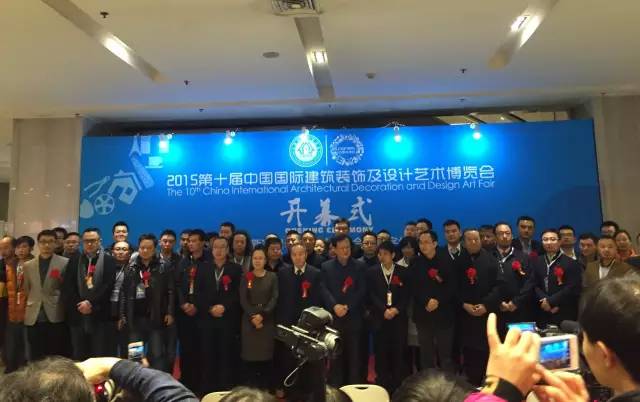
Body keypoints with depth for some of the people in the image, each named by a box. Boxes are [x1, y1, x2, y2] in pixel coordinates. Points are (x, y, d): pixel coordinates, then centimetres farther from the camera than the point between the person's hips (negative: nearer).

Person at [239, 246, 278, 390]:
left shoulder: (272, 277, 5)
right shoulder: (246, 277, 6)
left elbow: (274, 299, -3)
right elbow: (243, 300, -1)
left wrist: (262, 315, -15)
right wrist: (253, 317, -13)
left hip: (267, 321, 0)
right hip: (249, 320, 1)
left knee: (266, 354, 0)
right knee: (250, 354, 0)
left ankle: (267, 388, 10)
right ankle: (251, 388, 11)